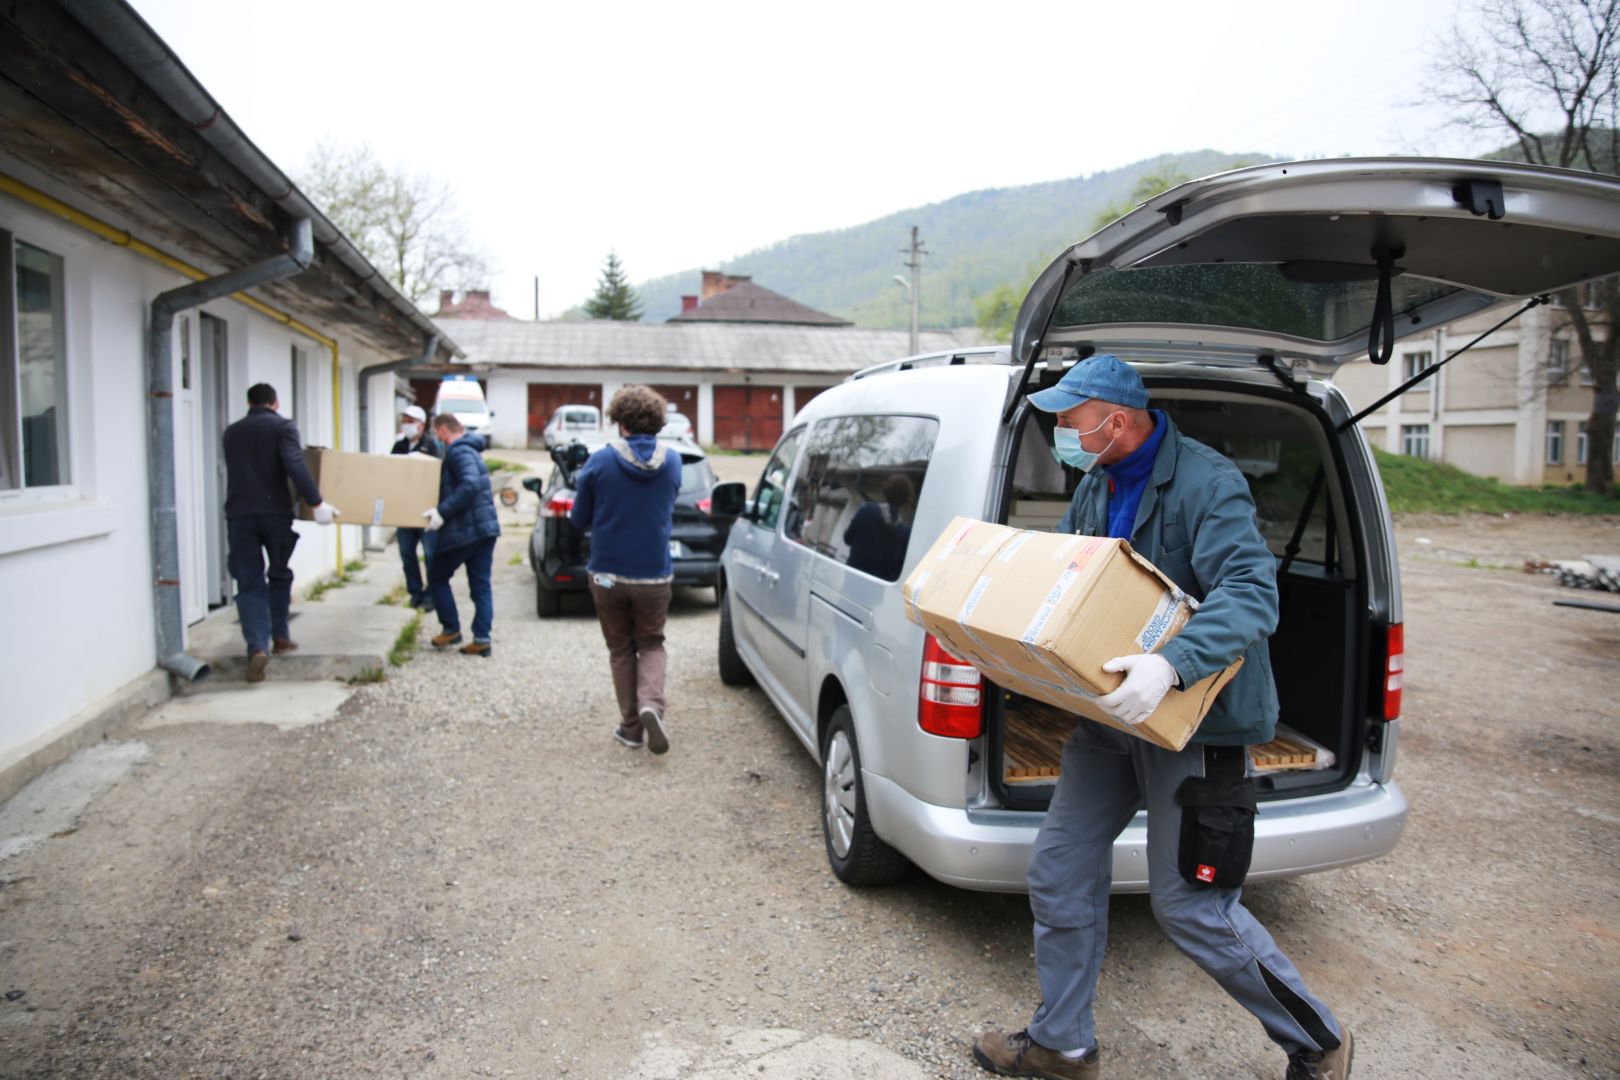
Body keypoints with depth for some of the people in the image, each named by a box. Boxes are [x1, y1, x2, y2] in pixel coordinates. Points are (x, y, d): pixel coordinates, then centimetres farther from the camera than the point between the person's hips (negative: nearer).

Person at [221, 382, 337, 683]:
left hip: (239, 514, 3)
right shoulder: (283, 426, 0)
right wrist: (316, 502, -18)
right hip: (275, 512, -2)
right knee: (279, 575, 18)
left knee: (249, 583, 1)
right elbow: (295, 465, -16)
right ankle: (280, 636, 24)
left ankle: (257, 647, -14)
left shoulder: (232, 432, 17)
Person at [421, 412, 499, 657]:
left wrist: (443, 512, -28)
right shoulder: (470, 450, 18)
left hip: (463, 531, -9)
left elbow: (470, 485, -28)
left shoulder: (459, 452, -13)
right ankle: (482, 639, 5)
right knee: (481, 584, 7)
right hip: (486, 528, 9)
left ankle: (451, 629, 13)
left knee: (437, 577, 10)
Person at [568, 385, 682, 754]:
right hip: (654, 574, 1)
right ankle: (651, 703, -10)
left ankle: (631, 727, 17)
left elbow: (579, 519, -2)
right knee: (651, 644, 17)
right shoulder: (671, 461, -2)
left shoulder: (599, 463, -10)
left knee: (621, 650, 15)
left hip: (608, 574, -1)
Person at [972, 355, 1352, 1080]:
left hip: (1194, 721, -8)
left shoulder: (1206, 483, -19)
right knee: (1058, 874, 10)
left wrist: (1171, 664, -45)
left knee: (1188, 904, 0)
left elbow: (1251, 593, -30)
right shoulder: (1096, 487, 7)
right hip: (1112, 715, 8)